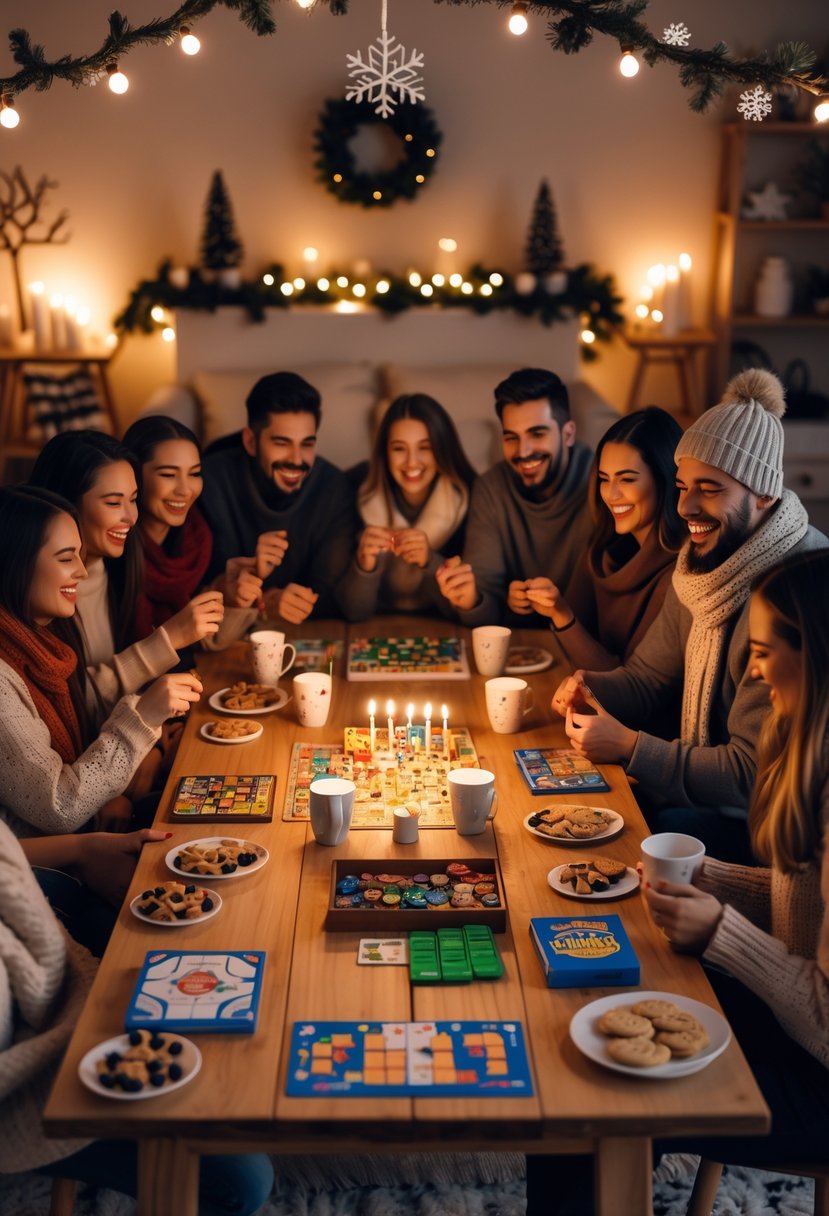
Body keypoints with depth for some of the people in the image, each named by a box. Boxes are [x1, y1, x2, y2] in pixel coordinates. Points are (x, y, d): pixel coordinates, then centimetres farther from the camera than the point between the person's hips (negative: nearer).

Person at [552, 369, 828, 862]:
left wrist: (629, 746, -21)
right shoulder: (706, 564, 4)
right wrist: (591, 688, -8)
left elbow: (754, 775, -25)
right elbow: (647, 678, 13)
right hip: (710, 792, 8)